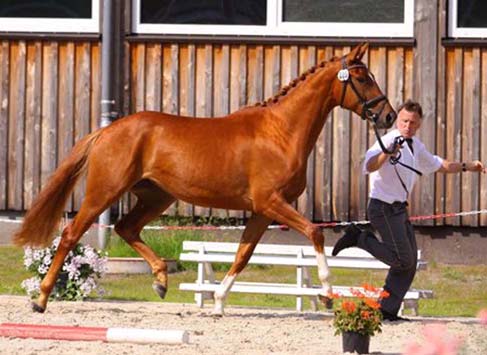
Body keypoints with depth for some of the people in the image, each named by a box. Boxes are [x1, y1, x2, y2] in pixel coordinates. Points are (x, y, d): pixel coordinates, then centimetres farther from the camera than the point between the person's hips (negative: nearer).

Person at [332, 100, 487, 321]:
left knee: (409, 264, 8)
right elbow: (370, 166, -37)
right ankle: (359, 238, -1)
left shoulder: (415, 146, 11)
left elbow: (437, 165, 30)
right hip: (383, 208, -9)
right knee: (403, 260, -13)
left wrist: (465, 167, 25)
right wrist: (387, 153, -56)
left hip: (399, 209, 9)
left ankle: (387, 311, 12)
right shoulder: (389, 141, -18)